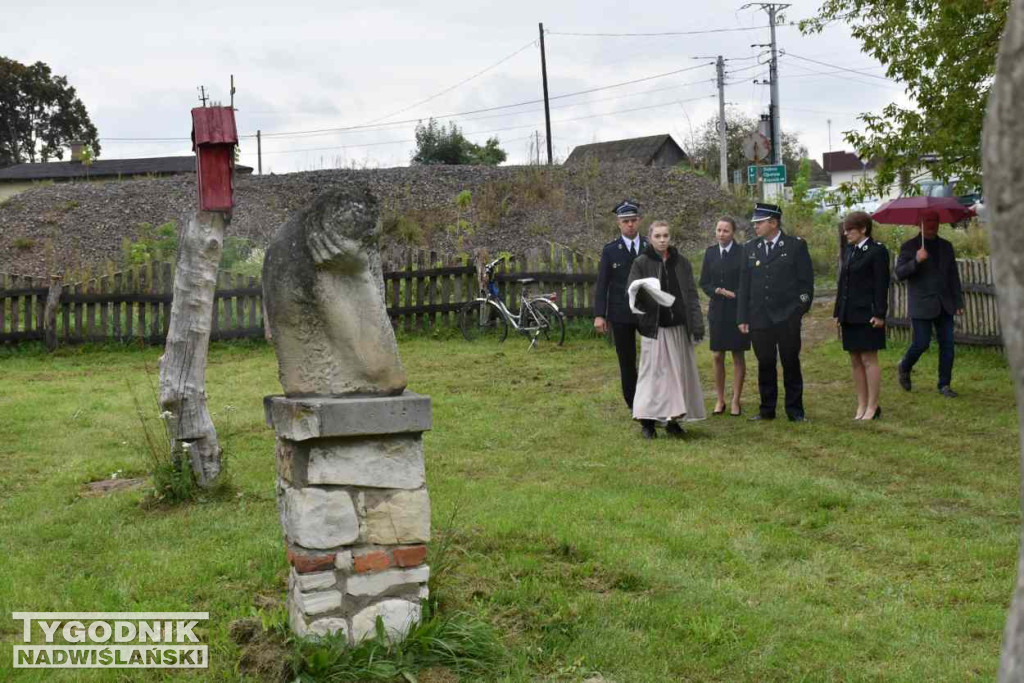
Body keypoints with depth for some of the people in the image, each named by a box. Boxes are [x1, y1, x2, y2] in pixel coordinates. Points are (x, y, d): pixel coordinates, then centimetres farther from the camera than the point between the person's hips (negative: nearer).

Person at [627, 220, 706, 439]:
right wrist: (639, 290, -30)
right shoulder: (641, 263, 1)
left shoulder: (681, 262, 9)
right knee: (653, 371, -4)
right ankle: (647, 421, 2)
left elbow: (692, 294, 9)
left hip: (679, 326, 3)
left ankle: (672, 419, 12)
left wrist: (697, 323, 1)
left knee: (678, 372, 4)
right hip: (654, 326, -3)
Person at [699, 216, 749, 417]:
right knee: (717, 357, 4)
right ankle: (720, 400, 14)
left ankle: (735, 401, 12)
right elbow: (704, 282, 7)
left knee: (738, 356, 4)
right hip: (717, 310, 3)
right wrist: (719, 291, -9)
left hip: (737, 310, -3)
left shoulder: (742, 253, -6)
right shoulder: (710, 252, 7)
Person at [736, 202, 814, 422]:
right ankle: (767, 410, 17)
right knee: (765, 365, 7)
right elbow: (744, 285, 9)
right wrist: (742, 318, 5)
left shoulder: (796, 245, -1)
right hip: (759, 318, 3)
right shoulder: (749, 248, 10)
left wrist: (801, 308, -5)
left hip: (787, 316, -3)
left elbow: (806, 280, 1)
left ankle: (795, 410, 12)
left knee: (791, 364, 4)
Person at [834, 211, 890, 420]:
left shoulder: (877, 251, -7)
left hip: (867, 315, -8)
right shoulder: (849, 251, 16)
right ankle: (861, 405, 15)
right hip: (850, 315, 8)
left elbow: (881, 284, -11)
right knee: (855, 361, 9)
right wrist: (838, 312, 14)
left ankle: (872, 406, 2)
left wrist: (879, 314, -16)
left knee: (869, 359, -4)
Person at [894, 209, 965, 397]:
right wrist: (916, 260, -26)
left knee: (947, 344, 0)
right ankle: (904, 368, 24)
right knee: (921, 344, -5)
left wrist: (959, 302, 9)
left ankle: (944, 385, 9)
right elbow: (899, 274, -10)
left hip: (944, 305, 4)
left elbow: (953, 276, 14)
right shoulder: (909, 246, -1)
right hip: (921, 305, -4)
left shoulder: (946, 246, 13)